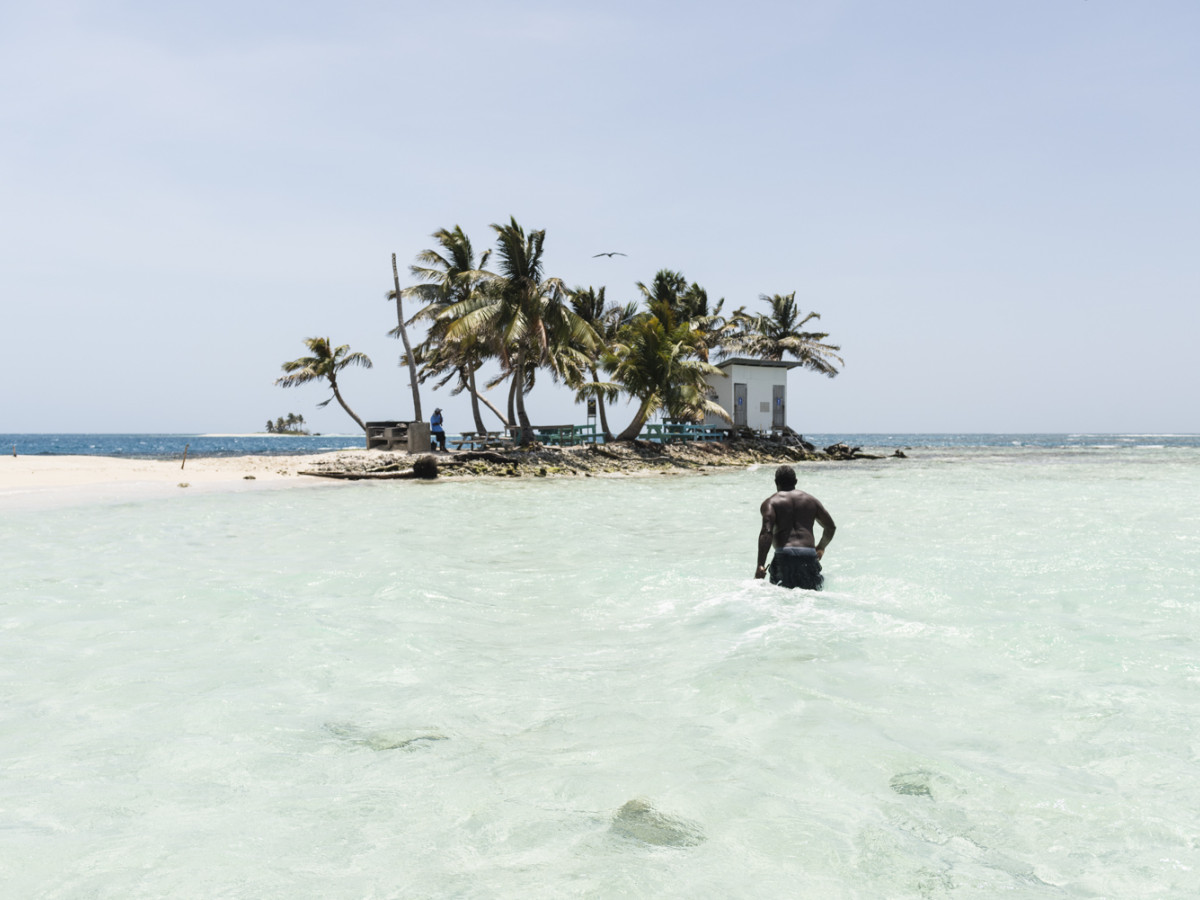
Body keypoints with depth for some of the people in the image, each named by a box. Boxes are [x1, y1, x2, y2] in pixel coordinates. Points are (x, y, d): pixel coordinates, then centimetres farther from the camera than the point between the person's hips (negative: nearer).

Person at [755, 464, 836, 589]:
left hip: (784, 555, -2)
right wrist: (821, 547, 42)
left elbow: (766, 532, -8)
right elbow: (831, 527, 24)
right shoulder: (811, 500, 21)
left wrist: (760, 565, -13)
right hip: (809, 554, 2)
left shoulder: (770, 502, 8)